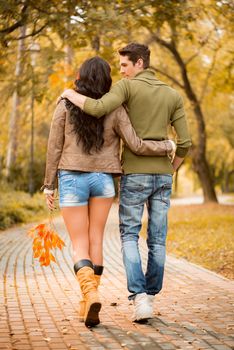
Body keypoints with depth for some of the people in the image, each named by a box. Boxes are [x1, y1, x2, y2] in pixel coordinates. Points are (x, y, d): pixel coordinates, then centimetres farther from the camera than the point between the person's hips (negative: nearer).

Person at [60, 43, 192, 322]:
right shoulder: (173, 95, 9)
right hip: (162, 175, 4)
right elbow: (185, 143, 4)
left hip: (134, 175, -4)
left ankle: (140, 298, -12)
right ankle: (150, 295, 19)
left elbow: (98, 109, -23)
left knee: (129, 236, 4)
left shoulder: (127, 86, -6)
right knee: (157, 239, 10)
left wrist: (71, 95, -5)